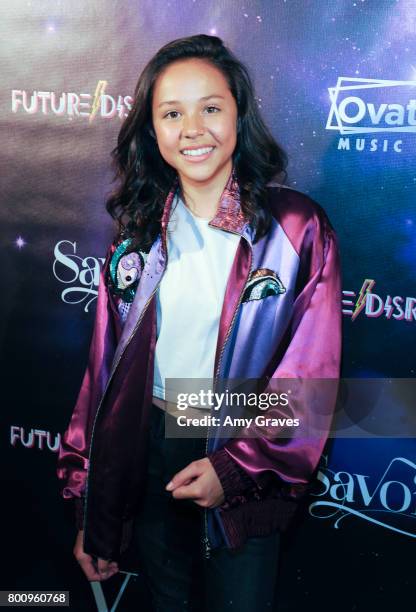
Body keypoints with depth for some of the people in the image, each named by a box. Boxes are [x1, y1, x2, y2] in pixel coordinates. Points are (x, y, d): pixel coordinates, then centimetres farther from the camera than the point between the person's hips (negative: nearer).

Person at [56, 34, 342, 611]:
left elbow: (311, 371, -10)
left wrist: (236, 466, -16)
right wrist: (88, 508, 4)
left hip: (248, 466, -3)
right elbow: (105, 369, 3)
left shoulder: (297, 228, -9)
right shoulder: (138, 234, 2)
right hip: (149, 450, 3)